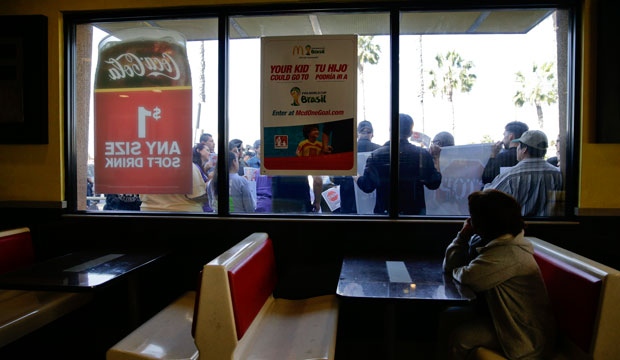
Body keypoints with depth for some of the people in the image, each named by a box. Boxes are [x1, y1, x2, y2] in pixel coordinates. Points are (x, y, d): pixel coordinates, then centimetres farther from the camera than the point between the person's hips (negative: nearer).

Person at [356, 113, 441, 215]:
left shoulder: (376, 155, -7)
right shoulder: (422, 154, -6)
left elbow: (367, 187, -5)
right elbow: (434, 184, 0)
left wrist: (355, 177, 16)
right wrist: (436, 159, 10)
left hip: (384, 211, 0)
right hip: (415, 211, 0)